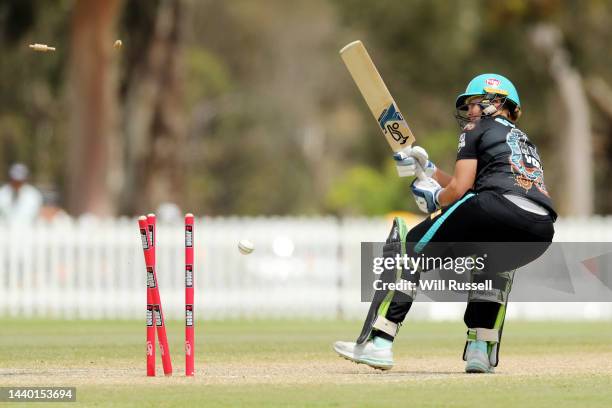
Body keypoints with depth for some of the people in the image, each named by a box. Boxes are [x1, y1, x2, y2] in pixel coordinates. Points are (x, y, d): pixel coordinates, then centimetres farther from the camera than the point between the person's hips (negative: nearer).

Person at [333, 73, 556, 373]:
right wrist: (427, 169, 39)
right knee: (496, 261, 41)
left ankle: (378, 342, -4)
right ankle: (482, 349, 23)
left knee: (408, 247, 9)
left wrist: (435, 200, 26)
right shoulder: (524, 142, 38)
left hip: (499, 208, -7)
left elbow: (459, 189, 7)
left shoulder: (477, 130, 17)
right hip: (541, 232, 7)